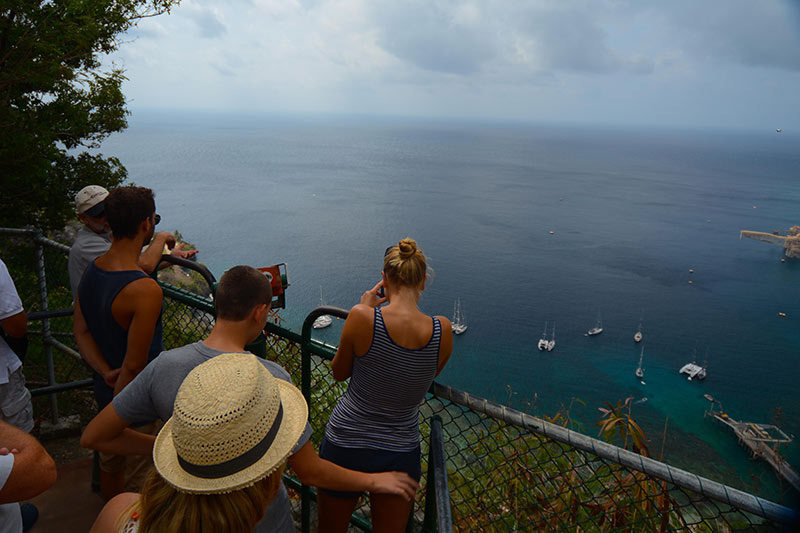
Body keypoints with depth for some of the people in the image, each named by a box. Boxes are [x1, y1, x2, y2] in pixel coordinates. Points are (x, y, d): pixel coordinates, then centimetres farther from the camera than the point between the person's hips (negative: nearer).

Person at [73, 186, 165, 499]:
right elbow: (135, 365, -28)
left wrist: (106, 373, -9)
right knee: (142, 476, 14)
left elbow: (81, 331, 1)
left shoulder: (91, 271, -4)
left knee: (110, 463, 29)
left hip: (104, 390, 9)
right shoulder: (146, 291, -32)